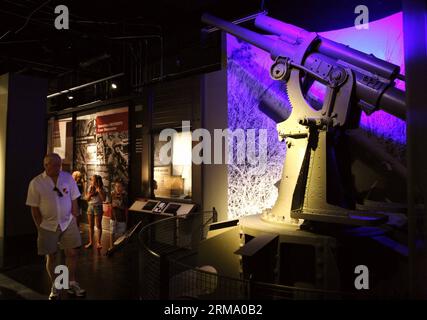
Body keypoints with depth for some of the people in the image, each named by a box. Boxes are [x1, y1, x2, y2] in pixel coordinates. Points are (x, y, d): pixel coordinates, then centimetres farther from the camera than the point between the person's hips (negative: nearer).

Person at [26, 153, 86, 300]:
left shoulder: (68, 178, -3)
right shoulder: (36, 183, -9)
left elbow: (74, 201, 3)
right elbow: (34, 208, -5)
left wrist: (74, 219, 1)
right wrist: (40, 227, -6)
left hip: (68, 223, 2)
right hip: (48, 226, -1)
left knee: (72, 253, 4)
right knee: (51, 256, 9)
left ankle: (72, 283, 22)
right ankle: (55, 286, 27)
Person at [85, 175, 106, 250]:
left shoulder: (101, 188, -7)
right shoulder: (90, 188, 4)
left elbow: (103, 199, -16)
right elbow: (87, 198, 4)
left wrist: (99, 191, -21)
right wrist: (90, 193, -12)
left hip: (98, 207, -4)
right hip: (90, 206, 4)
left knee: (98, 226, 2)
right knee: (90, 226, 10)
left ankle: (98, 242, 11)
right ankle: (91, 242, 19)